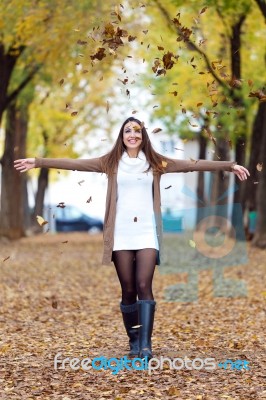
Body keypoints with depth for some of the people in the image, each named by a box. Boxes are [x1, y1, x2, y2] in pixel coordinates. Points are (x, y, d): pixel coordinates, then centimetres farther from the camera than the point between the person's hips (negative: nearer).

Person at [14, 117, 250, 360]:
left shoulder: (155, 162, 7)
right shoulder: (111, 162, 7)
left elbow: (192, 165, 4)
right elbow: (75, 163, 2)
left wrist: (230, 165, 0)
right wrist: (38, 162, -4)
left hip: (146, 232, -1)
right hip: (121, 234, 1)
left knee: (144, 286, -10)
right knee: (128, 289, 4)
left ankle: (145, 344, -13)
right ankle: (133, 340, 16)